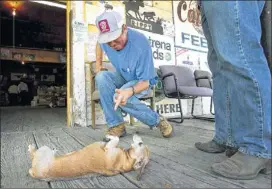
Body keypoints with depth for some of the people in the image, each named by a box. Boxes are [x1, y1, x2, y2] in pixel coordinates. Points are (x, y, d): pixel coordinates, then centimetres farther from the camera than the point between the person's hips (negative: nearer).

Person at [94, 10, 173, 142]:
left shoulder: (141, 44, -32)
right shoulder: (104, 39, -15)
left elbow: (145, 81, -30)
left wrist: (130, 91, -50)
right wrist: (98, 62, 3)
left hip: (141, 81, -5)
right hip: (122, 77, 5)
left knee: (123, 98, -36)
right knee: (101, 77, -27)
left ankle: (157, 120, -9)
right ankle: (116, 125, -20)